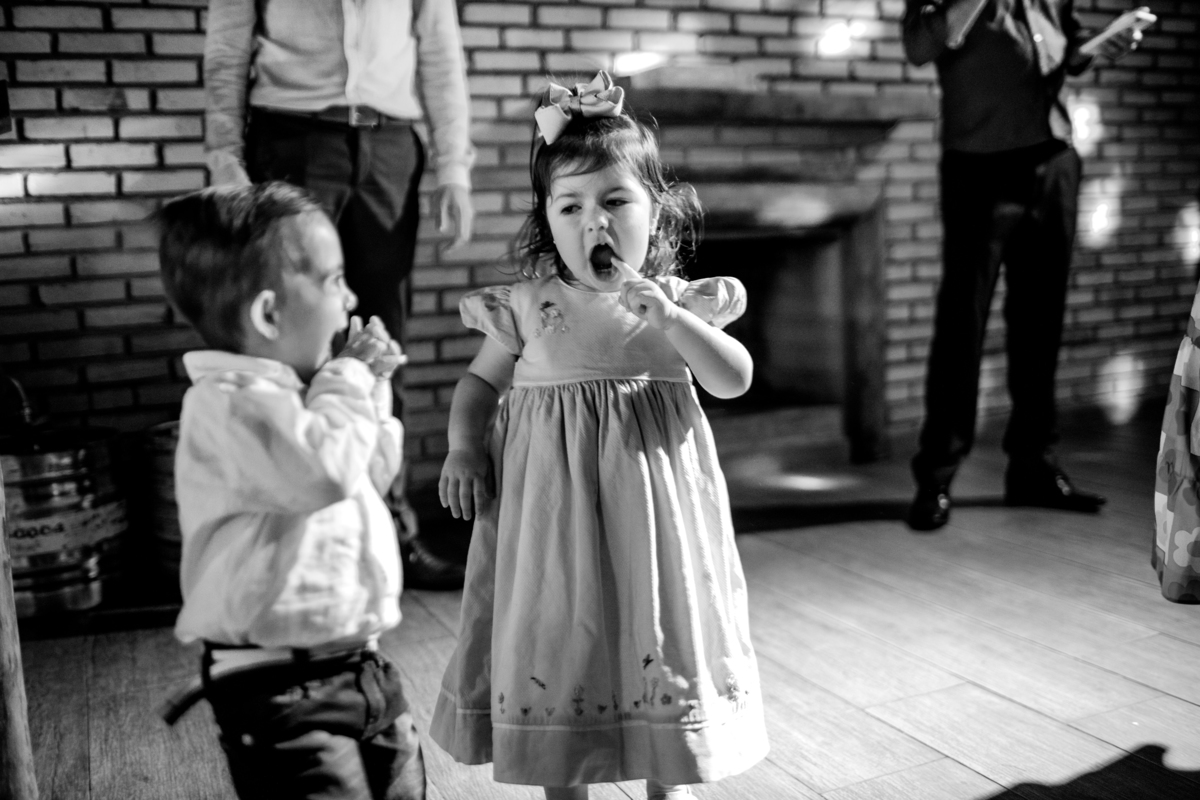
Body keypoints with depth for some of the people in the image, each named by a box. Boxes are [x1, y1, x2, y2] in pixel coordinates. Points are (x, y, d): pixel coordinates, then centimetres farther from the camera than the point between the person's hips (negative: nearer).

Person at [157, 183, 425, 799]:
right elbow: (325, 472, -35)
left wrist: (371, 389, 10)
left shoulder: (294, 392, 11)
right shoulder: (227, 405, -19)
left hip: (361, 662, 9)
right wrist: (349, 383, -17)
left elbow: (374, 475, 25)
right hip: (281, 686, -9)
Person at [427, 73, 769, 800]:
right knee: (558, 640, 9)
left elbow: (735, 381, -10)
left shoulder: (679, 301, -2)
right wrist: (464, 448, -7)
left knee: (659, 630, 12)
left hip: (651, 502, 1)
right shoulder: (527, 307, -3)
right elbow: (479, 383, 9)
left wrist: (672, 319, -22)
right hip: (554, 506, 0)